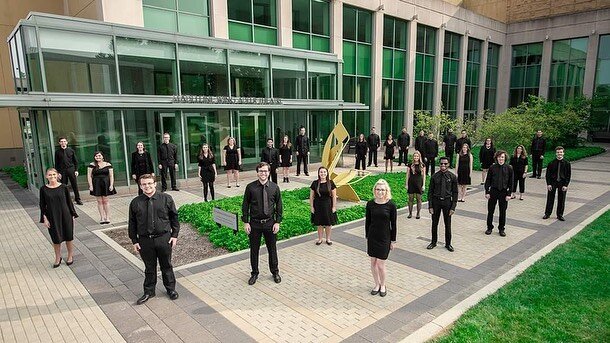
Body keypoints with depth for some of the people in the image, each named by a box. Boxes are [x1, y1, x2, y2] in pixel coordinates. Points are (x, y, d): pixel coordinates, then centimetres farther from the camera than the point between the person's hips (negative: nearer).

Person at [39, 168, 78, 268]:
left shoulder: (63, 187, -5)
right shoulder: (43, 189, -4)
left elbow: (69, 202, 2)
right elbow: (42, 205, 1)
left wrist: (72, 215, 4)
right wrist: (45, 219, -3)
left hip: (65, 216, 0)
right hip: (52, 218, 0)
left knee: (68, 237, 9)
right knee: (56, 239, 8)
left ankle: (70, 256, 28)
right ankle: (58, 258, 28)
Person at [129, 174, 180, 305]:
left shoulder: (166, 199, -5)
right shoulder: (135, 203, -2)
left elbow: (174, 217, 2)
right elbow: (132, 223, 4)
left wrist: (174, 235, -2)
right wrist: (134, 241, 1)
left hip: (164, 238, -1)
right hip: (145, 241, 1)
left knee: (166, 266, 14)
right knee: (149, 267, 14)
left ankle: (170, 289, 33)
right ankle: (149, 291, 32)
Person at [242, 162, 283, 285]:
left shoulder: (274, 187, -3)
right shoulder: (250, 187, -6)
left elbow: (279, 206, 3)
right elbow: (245, 205, -1)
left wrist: (277, 222, -3)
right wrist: (246, 222, -5)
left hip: (270, 223, 1)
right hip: (254, 223, -1)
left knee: (272, 249, 14)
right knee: (254, 250, 11)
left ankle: (275, 272, 34)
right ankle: (254, 273, 30)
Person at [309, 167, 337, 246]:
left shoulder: (330, 183, -5)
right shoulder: (315, 183, -4)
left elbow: (334, 196, -2)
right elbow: (311, 196, 1)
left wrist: (334, 207, -4)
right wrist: (312, 207, -1)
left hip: (328, 206, 0)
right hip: (318, 206, 0)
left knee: (328, 223, 10)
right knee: (319, 224, 10)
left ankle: (328, 239, 28)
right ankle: (320, 239, 26)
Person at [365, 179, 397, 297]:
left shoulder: (391, 205, -11)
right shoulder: (370, 204, -4)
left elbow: (393, 224, -5)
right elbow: (367, 221, 5)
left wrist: (393, 240, -2)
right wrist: (367, 237, 7)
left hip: (385, 238, -3)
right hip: (372, 237, 3)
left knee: (380, 264, 0)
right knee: (373, 262, 11)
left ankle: (383, 285, 25)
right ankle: (377, 284, 31)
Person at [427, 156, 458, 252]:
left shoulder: (452, 177, -5)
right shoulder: (435, 176, -3)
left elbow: (455, 193, -2)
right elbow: (430, 191, 0)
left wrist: (453, 207, -7)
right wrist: (430, 206, -4)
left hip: (447, 202, -1)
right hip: (436, 201, 1)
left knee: (448, 224, 9)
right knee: (434, 223, 12)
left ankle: (448, 244, 27)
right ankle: (433, 242, 30)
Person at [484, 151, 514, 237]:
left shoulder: (509, 168, -3)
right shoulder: (492, 167, -3)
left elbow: (510, 182, 0)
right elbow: (488, 180, 1)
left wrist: (509, 194, -3)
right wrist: (487, 192, -3)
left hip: (504, 192, 0)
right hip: (493, 191, 0)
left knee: (503, 211, 9)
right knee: (490, 210, 8)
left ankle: (501, 229, 23)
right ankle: (489, 227, 23)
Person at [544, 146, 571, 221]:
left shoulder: (567, 164, -2)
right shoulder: (551, 163, -3)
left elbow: (568, 175, -1)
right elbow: (548, 174, 0)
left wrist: (565, 185, -8)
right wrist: (548, 184, -8)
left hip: (562, 184, 0)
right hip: (552, 183, 0)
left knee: (561, 200, 7)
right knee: (550, 199, 6)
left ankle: (560, 215, 20)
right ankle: (547, 213, 17)